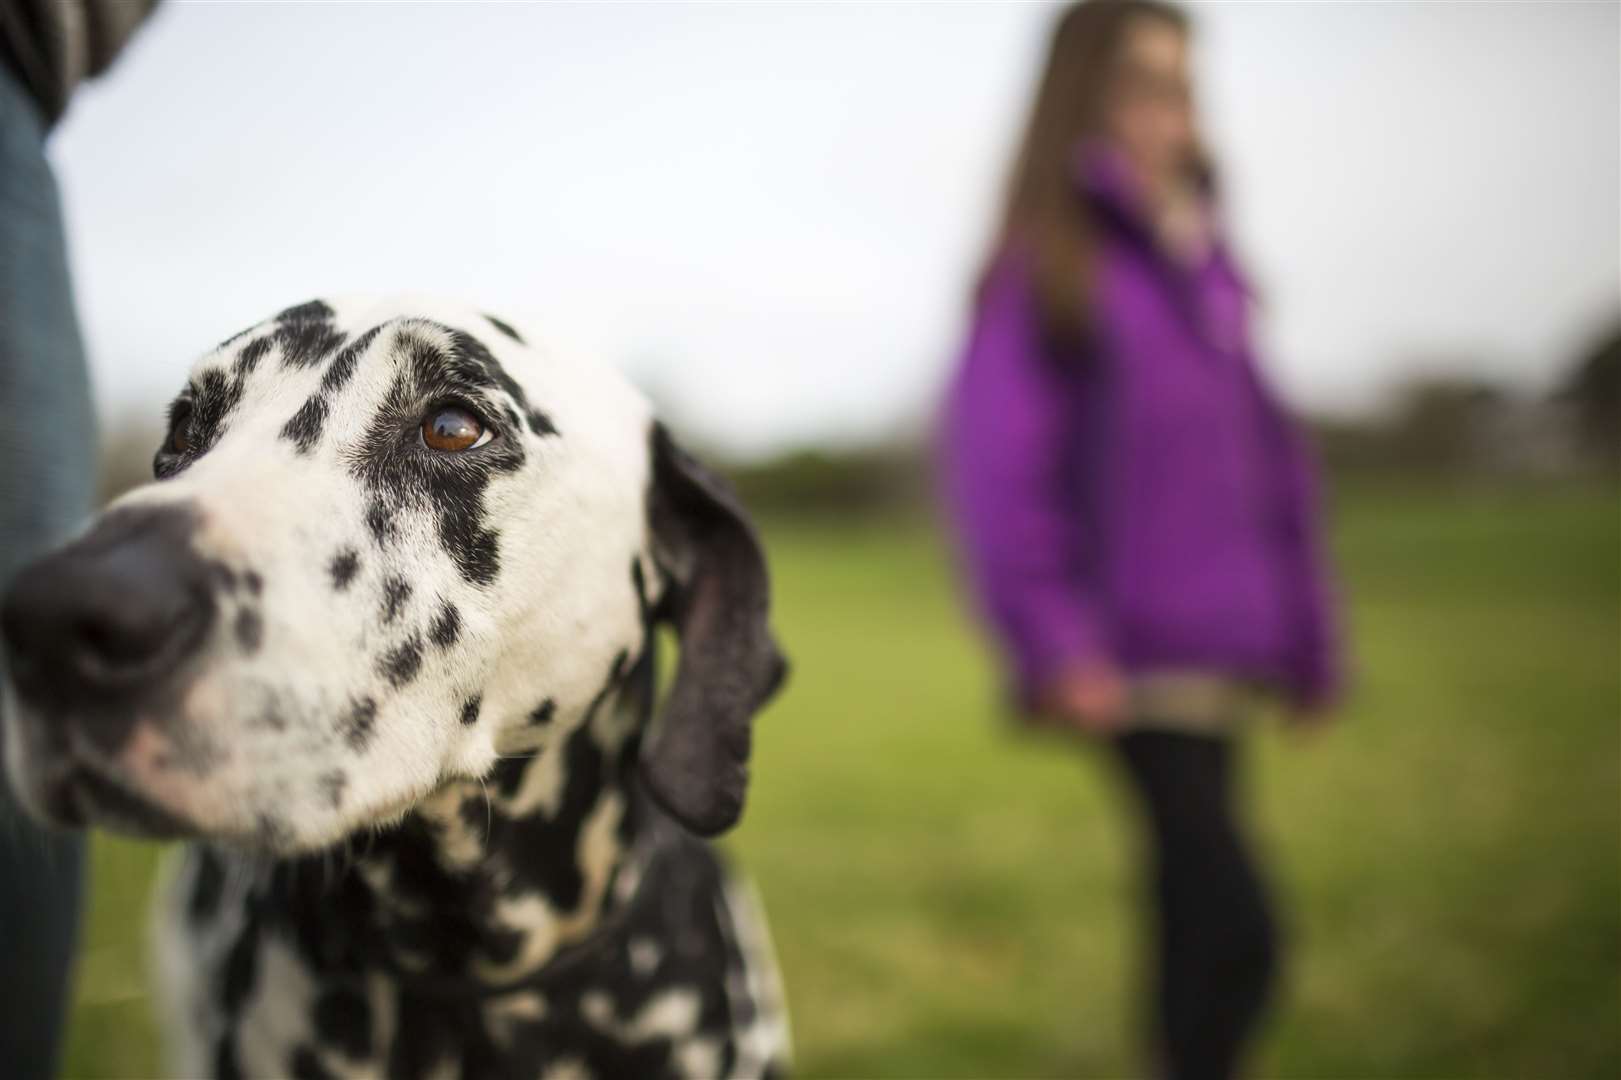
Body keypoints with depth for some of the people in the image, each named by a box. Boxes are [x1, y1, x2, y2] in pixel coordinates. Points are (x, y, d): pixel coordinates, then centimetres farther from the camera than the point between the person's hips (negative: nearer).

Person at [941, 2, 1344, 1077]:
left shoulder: (1205, 258, 15)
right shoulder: (1047, 262, -4)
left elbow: (1267, 451, 17)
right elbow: (994, 459, -12)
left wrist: (1308, 632, 17)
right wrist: (1053, 643, -18)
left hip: (1227, 648, 7)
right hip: (1137, 656, -6)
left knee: (1196, 921, 14)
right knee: (1237, 927, -12)